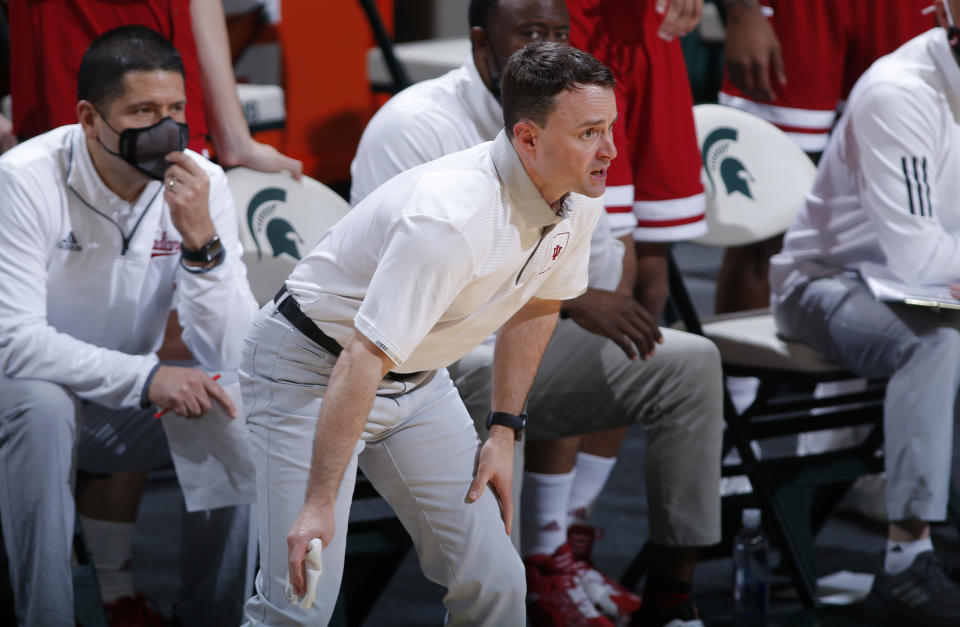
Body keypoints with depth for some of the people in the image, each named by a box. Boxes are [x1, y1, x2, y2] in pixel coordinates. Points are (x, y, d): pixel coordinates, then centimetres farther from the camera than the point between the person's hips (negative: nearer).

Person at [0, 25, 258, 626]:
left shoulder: (202, 183, -12)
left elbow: (230, 358, -17)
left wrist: (201, 239, -31)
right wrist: (146, 376, -37)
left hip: (123, 412, 4)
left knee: (243, 411, -20)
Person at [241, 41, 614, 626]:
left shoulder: (580, 199, -8)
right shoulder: (452, 219, -35)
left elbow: (536, 304, 12)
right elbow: (363, 360, -36)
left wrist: (505, 432, 10)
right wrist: (320, 505, -36)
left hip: (419, 377, 8)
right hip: (312, 370, -8)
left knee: (493, 580, 0)